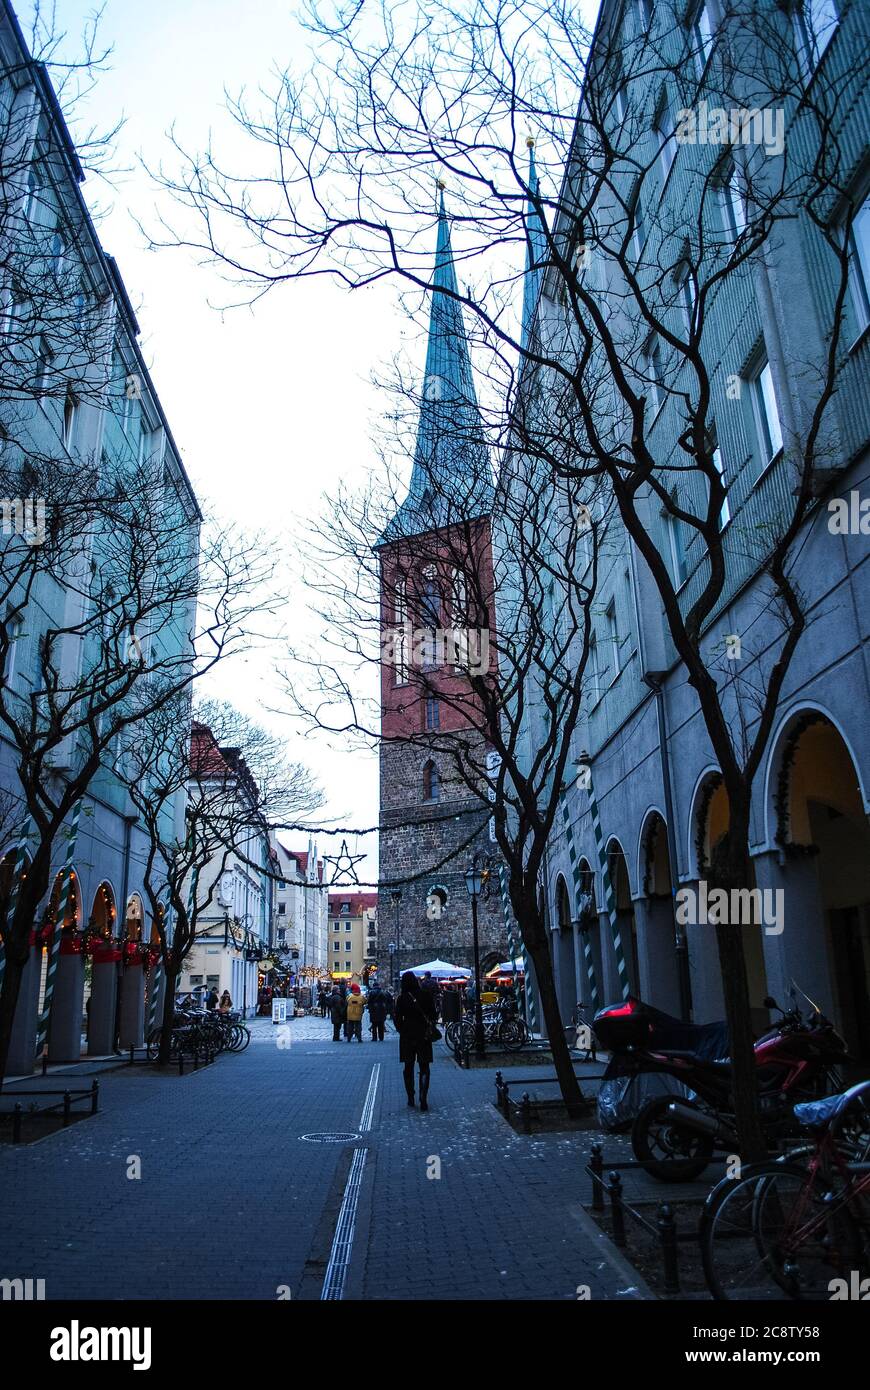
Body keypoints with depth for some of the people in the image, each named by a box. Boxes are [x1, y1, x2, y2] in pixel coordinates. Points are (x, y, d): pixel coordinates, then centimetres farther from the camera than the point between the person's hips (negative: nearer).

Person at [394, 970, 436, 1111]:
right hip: (424, 1036, 0)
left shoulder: (402, 998, -9)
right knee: (424, 1068, 5)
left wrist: (402, 1031, 11)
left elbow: (397, 1018, -5)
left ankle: (411, 1099, 17)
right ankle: (423, 1099, -8)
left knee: (408, 1068, 14)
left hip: (407, 1036, 0)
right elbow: (433, 1014, 1)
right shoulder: (425, 995, -6)